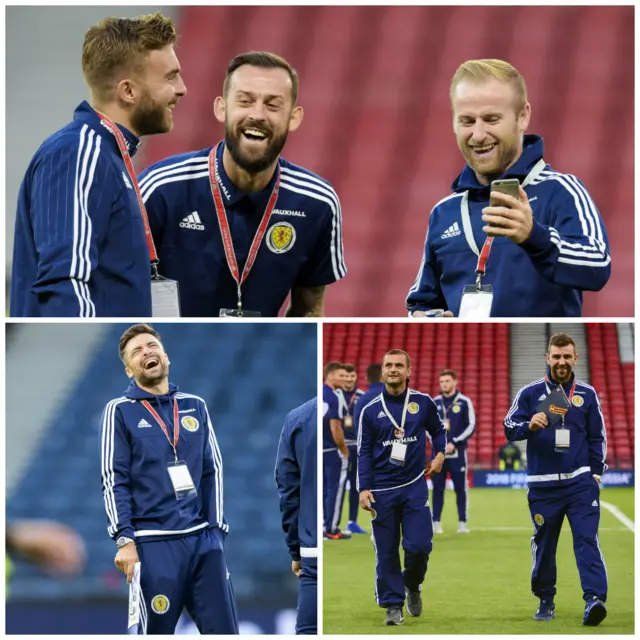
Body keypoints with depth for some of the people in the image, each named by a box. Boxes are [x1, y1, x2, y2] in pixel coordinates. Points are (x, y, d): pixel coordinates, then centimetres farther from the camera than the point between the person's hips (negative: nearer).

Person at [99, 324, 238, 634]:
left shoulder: (195, 407, 14)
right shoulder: (120, 411, 3)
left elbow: (212, 471, 15)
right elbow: (114, 481, -2)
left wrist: (216, 529, 6)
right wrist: (124, 540, -11)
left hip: (203, 537, 4)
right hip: (154, 542, -4)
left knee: (223, 629, 1)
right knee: (155, 630, 1)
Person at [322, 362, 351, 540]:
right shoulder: (333, 397, -16)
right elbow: (335, 428, -18)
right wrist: (344, 451, -8)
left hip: (320, 448, 8)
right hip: (332, 450, -8)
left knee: (324, 488, 13)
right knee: (335, 489, 0)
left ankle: (324, 526, 15)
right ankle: (331, 529, 1)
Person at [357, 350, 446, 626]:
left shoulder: (423, 402, 3)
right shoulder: (370, 410, 1)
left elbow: (437, 430, 20)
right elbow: (364, 452, 3)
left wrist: (439, 453, 3)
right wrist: (364, 489, -5)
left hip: (414, 486, 0)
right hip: (382, 491, 0)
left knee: (419, 545, -9)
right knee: (386, 552, 1)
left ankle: (412, 586, 21)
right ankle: (393, 605, 11)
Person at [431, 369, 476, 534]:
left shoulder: (464, 402, -1)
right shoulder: (435, 402, 8)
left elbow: (471, 426, -4)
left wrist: (454, 443, -11)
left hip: (457, 452, -3)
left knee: (461, 488, 0)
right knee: (437, 488, 2)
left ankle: (462, 522, 6)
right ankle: (436, 522, 7)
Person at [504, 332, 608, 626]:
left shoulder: (587, 394, 8)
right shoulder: (530, 392, 3)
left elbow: (598, 436, 14)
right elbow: (509, 426, 0)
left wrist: (596, 473, 7)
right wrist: (530, 425, -21)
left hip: (580, 480, 0)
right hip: (543, 484, 0)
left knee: (587, 539, -14)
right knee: (544, 544, 7)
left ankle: (594, 599, -23)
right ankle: (545, 601, 23)